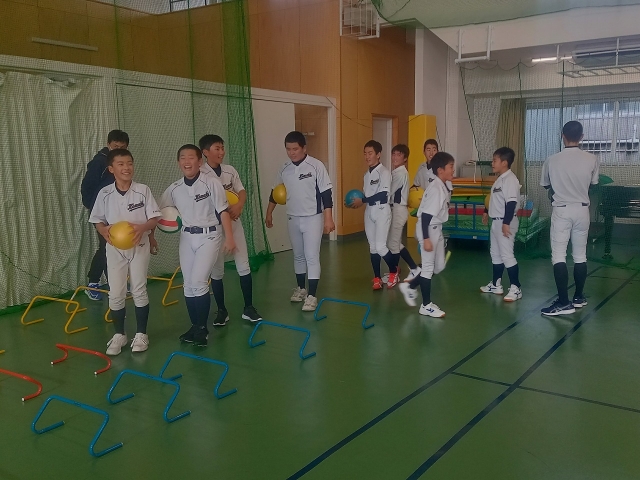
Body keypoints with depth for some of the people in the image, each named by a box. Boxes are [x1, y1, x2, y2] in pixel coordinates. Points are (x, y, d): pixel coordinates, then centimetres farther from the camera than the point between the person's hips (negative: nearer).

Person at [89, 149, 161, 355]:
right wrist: (104, 232, -17)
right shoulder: (105, 194, -4)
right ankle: (119, 334, 22)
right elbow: (98, 220, 5)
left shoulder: (143, 191, -8)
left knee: (139, 291, 7)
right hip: (115, 248, 2)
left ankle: (141, 333, 21)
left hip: (139, 246, -1)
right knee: (115, 294, 6)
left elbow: (154, 218, -6)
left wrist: (142, 228, -27)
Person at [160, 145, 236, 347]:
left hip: (209, 236, -5)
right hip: (187, 237, 5)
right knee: (188, 284, 8)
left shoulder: (211, 183, -11)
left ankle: (202, 328, 3)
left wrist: (229, 238, -15)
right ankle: (195, 326, 24)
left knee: (199, 282, -13)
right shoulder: (174, 189, 2)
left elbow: (223, 211, -11)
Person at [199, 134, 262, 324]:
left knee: (243, 266, 3)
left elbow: (242, 192, 4)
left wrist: (238, 206, -17)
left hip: (234, 222, 4)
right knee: (216, 270, 6)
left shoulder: (230, 170, 6)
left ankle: (248, 308, 13)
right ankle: (221, 310, 18)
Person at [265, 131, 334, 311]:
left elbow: (326, 194, -12)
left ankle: (311, 296, -2)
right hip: (293, 219, 5)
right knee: (298, 255, 15)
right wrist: (269, 213, 19)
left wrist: (328, 218, -15)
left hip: (313, 218, -5)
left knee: (312, 257, -6)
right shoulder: (284, 169, 2)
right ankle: (300, 288, 30)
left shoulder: (316, 166, -13)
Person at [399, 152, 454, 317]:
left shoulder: (444, 187, 7)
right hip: (428, 229, -10)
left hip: (437, 229, 10)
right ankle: (426, 305, 13)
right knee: (428, 267, 1)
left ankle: (410, 287, 29)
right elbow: (426, 215, -23)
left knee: (439, 265, 16)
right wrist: (426, 239, -24)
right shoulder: (435, 189, -21)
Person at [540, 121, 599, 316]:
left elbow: (545, 185, 7)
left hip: (561, 210, -3)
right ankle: (579, 297, 24)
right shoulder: (591, 159, -5)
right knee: (580, 255, 13)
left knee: (558, 256, -3)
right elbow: (593, 183, 10)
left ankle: (564, 303, -8)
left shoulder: (552, 160, -9)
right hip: (582, 210, 3)